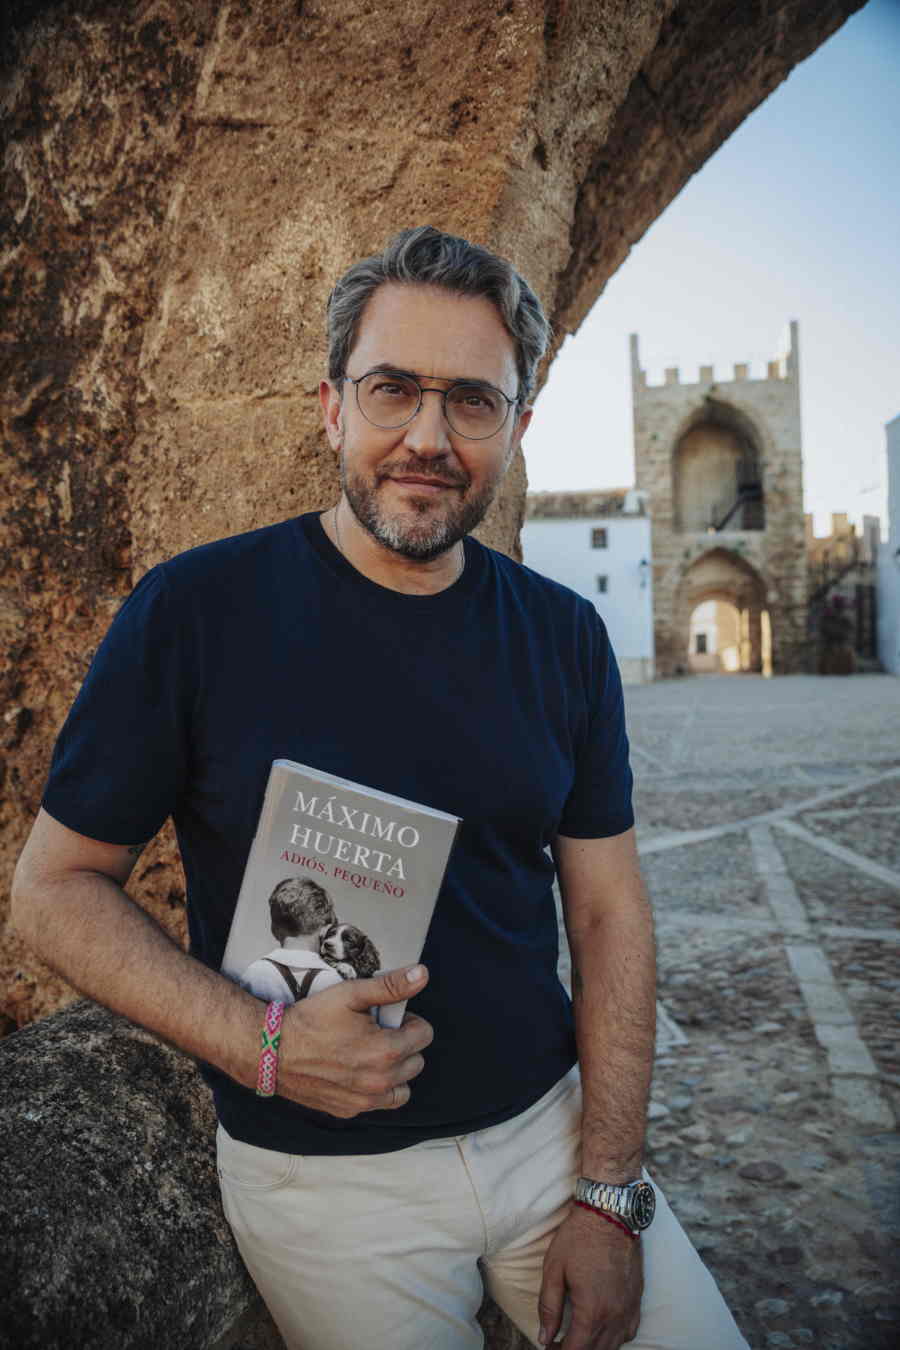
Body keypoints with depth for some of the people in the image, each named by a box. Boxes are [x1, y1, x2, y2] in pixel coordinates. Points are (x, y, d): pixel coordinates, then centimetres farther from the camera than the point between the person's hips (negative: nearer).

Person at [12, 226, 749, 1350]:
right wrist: (257, 1044, -21)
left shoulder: (562, 636, -2)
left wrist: (609, 1192, -5)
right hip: (322, 1173, -2)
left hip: (547, 1125, 3)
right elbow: (56, 884, -7)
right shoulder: (194, 612, -13)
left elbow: (609, 912, 0)